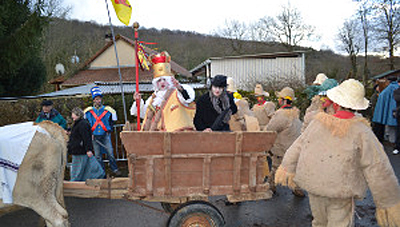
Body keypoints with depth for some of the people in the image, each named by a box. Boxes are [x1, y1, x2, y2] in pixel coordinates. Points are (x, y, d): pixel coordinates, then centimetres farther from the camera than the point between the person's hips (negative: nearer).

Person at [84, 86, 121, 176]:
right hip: (95, 136, 1)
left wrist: (109, 130, 4)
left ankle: (115, 170, 5)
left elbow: (111, 121, 13)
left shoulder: (107, 110, 0)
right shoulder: (89, 111, 3)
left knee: (110, 153, -7)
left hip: (105, 135, -1)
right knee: (98, 156, 7)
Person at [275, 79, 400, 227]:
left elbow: (298, 147, 4)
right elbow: (377, 169, -12)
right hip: (341, 191, -4)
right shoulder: (360, 131, -15)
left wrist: (287, 169, 19)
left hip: (313, 184, 4)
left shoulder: (318, 123, -5)